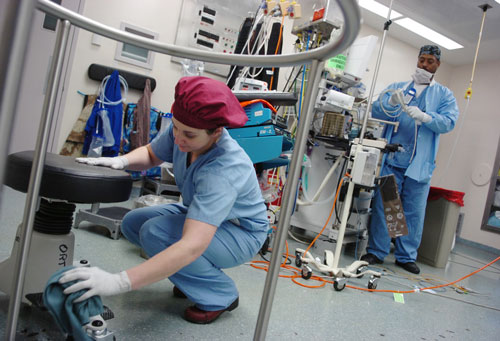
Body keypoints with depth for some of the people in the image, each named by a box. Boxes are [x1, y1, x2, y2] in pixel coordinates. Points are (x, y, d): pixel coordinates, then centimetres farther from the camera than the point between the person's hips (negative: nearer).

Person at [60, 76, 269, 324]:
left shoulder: (225, 170, -39)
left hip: (242, 233, -7)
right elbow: (150, 154, 4)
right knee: (132, 223, -1)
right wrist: (121, 160, -19)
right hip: (201, 215, 7)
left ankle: (221, 295, -5)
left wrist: (119, 282, -50)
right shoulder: (181, 131, -18)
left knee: (155, 233, -27)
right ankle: (199, 275, 13)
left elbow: (193, 245, -47)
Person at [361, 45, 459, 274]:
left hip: (420, 165, 1)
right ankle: (376, 251, 12)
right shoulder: (397, 88, 14)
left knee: (414, 212, 5)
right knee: (382, 206, 0)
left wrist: (425, 117, -22)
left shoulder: (444, 95, 13)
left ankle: (406, 256, 19)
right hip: (391, 160, 0)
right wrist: (392, 102, -19)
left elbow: (449, 122, -3)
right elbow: (376, 111, 2)